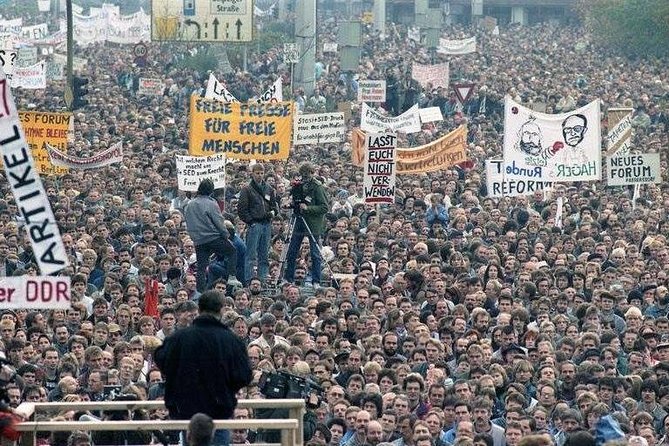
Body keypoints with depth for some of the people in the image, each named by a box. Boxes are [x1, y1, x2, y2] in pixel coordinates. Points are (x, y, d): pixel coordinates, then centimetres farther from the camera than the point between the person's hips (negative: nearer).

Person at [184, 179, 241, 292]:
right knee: (232, 251, 14)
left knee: (201, 268, 8)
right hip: (213, 237, -5)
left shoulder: (190, 205, 7)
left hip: (198, 241, 5)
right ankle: (231, 277, 4)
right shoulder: (211, 204, -10)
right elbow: (219, 222, -10)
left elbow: (188, 224, 13)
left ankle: (200, 291, 4)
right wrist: (226, 235, 1)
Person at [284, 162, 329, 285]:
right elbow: (294, 202, 17)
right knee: (291, 253, 7)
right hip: (300, 222, 7)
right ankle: (288, 279, 16)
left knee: (315, 254, -1)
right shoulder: (300, 185, 9)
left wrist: (308, 208, -23)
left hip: (313, 224, -7)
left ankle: (316, 282, 3)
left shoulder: (317, 187, -10)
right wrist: (294, 188, -1)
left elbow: (325, 207, -14)